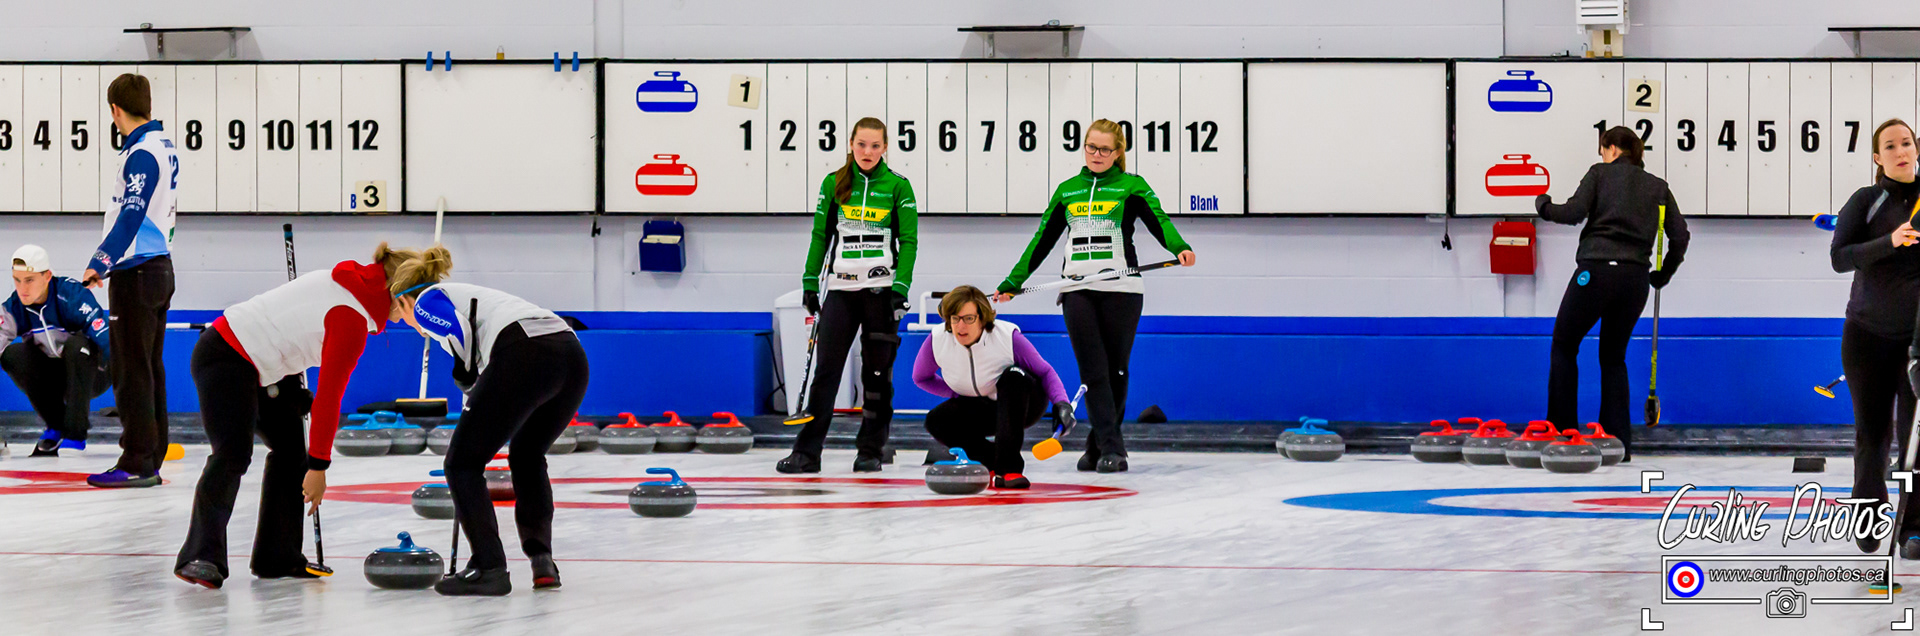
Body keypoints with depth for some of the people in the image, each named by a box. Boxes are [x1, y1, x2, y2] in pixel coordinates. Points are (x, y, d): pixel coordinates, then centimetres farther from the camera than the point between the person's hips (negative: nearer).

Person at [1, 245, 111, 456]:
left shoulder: (74, 296, -26)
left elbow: (106, 339, -31)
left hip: (91, 374, -4)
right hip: (53, 379, 4)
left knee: (76, 344, -35)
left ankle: (75, 434, -25)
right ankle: (56, 428, -7)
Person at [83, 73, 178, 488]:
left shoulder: (142, 153, -16)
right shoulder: (163, 147, 12)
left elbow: (131, 216, -21)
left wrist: (100, 263, -16)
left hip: (137, 273, -9)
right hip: (160, 266, 10)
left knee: (132, 370, -6)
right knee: (149, 368, 12)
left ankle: (137, 462, -5)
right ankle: (151, 460, 15)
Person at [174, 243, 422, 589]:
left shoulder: (350, 281, 7)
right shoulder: (352, 319, -21)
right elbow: (329, 397, -20)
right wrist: (319, 466, -15)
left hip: (259, 365, 11)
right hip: (225, 358, -11)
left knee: (290, 448, 10)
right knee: (233, 453, -22)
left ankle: (277, 557, 11)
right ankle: (202, 557, -27)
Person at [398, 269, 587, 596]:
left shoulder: (426, 301, 16)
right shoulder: (469, 294, 38)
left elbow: (460, 330, -6)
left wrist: (466, 379, 11)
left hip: (524, 356, -8)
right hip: (572, 354, 8)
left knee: (462, 462, 8)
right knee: (527, 458, 31)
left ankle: (489, 568, 3)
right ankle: (542, 561, 23)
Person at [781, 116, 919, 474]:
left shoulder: (898, 187, 1)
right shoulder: (834, 184, 6)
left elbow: (908, 241, -1)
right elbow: (820, 236, 11)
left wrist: (901, 289, -11)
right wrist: (810, 283, 6)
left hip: (881, 287, -1)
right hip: (840, 287, 1)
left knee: (878, 371, 2)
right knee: (825, 367, -4)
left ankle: (870, 451, 12)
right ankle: (807, 452, -5)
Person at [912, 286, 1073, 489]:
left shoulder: (1007, 337, -26)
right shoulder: (937, 341, -17)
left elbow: (1044, 372, -17)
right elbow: (921, 378, 3)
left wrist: (1061, 404, -34)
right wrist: (959, 395, -7)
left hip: (1024, 403, -3)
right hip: (983, 409, 3)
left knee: (1012, 376, -36)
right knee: (936, 422, -22)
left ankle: (1008, 467, -40)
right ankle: (994, 461, -4)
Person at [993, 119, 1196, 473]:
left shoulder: (1131, 186, 4)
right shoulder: (1067, 190, 15)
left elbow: (1158, 221, -11)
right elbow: (1043, 239, 20)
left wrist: (1180, 248, -32)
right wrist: (1012, 282, 18)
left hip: (1120, 288, -2)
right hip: (1078, 290, 2)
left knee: (1115, 369, 1)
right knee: (1093, 371, -8)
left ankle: (1100, 444, 15)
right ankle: (1111, 448, -12)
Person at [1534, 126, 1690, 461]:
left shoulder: (1601, 173, 6)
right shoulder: (1657, 187, 16)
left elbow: (1573, 213, -6)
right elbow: (1680, 235, 9)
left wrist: (1544, 205, 12)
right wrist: (1664, 273, 23)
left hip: (1596, 270, -4)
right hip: (1636, 277, 4)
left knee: (1564, 346, 12)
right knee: (1613, 356, 17)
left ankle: (1562, 433, 7)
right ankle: (1619, 442, 7)